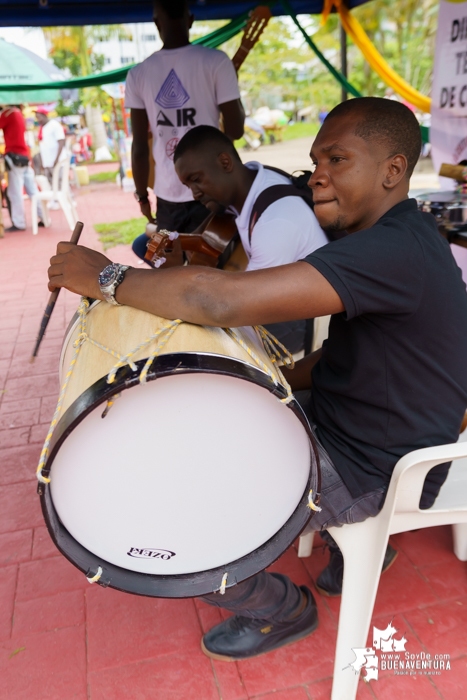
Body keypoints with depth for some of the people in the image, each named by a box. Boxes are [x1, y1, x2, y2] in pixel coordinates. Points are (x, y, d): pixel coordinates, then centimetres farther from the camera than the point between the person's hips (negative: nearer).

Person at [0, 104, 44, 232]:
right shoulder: (18, 113, 17)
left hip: (14, 156, -9)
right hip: (24, 156, 9)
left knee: (15, 192, -6)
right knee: (32, 190, 9)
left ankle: (19, 223, -6)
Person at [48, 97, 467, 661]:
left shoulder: (397, 250, -29)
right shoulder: (394, 239, 6)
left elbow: (223, 300, -38)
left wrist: (104, 275, -24)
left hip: (375, 475, -10)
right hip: (338, 423, 10)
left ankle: (283, 611, 17)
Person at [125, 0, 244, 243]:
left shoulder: (138, 74, 2)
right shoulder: (216, 61, -5)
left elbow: (139, 146, 3)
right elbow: (235, 130, -5)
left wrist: (142, 195, 15)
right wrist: (235, 95, 15)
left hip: (168, 196, 2)